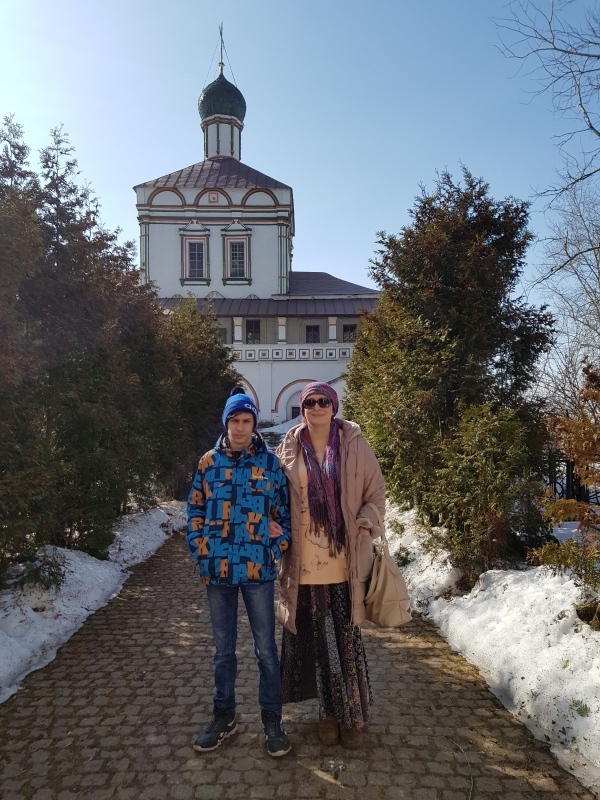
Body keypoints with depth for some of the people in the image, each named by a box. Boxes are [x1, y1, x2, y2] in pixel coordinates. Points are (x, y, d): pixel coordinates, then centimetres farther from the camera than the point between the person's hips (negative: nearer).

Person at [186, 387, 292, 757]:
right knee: (224, 648, 16)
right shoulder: (209, 462, 3)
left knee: (266, 648, 8)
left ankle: (272, 719, 25)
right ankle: (224, 715, 33)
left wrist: (278, 549, -6)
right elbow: (196, 510, 7)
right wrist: (200, 549, -1)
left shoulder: (270, 463, -2)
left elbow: (283, 510, 2)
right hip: (217, 570, 2)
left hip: (258, 569, -2)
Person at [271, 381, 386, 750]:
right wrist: (271, 523, -6)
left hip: (345, 563, -1)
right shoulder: (290, 449, 4)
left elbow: (376, 493, 4)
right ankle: (328, 711, 31)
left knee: (348, 639, 6)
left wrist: (366, 524, -11)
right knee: (317, 639, 11)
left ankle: (353, 715, 25)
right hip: (305, 563, 2)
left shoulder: (355, 445, -1)